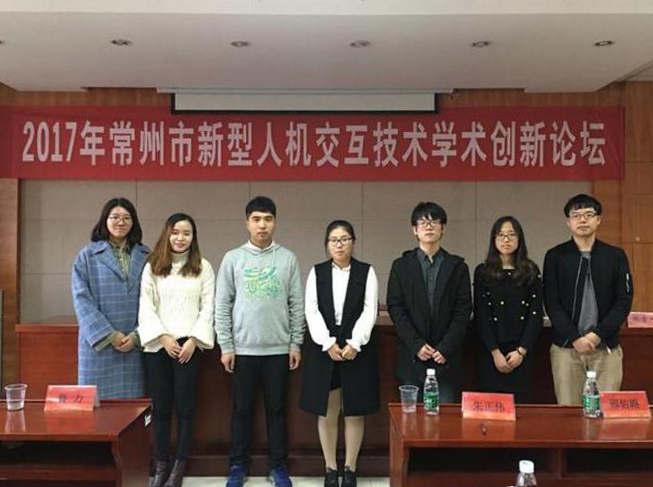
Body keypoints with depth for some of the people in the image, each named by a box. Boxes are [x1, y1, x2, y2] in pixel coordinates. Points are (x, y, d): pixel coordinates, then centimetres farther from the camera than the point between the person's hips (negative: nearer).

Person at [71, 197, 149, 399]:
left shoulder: (145, 257, 7)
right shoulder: (87, 255, 3)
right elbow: (82, 300, -3)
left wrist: (136, 336, -8)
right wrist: (109, 335, -10)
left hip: (135, 345, 2)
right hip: (99, 344, -1)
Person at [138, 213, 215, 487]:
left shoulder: (203, 267, 5)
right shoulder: (152, 267, 8)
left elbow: (208, 307, 0)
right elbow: (146, 306, 2)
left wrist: (193, 340, -10)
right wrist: (163, 337, -9)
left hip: (189, 345, -1)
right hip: (158, 344, 1)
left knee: (185, 405, 2)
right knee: (160, 407, 6)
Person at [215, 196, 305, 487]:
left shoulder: (288, 259, 1)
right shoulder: (233, 258, 0)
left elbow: (297, 305, 3)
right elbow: (222, 305, 1)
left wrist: (296, 344, 0)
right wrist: (226, 346, -3)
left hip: (278, 349, 0)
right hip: (243, 349, 0)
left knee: (276, 409, 9)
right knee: (242, 410, 9)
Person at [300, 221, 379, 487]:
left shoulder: (367, 272, 3)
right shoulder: (316, 272, 6)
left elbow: (369, 311, -4)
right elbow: (312, 311, -2)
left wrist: (354, 344, -15)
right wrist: (328, 344, -13)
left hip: (357, 350, -1)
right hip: (323, 350, 1)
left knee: (355, 412, 5)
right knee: (326, 412, 6)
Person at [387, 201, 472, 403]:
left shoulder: (458, 267, 7)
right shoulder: (401, 266, 7)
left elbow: (463, 311, 1)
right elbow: (395, 308, 0)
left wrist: (445, 347, -10)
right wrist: (416, 345, -10)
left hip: (447, 358, 0)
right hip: (411, 358, 0)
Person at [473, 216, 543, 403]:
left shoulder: (531, 272, 6)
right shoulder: (483, 272, 3)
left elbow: (536, 314, 2)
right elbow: (480, 316, -1)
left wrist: (521, 351, -7)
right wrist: (495, 352, -8)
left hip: (522, 352, 1)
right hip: (490, 353, -1)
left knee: (521, 402, 1)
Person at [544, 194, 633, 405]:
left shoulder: (616, 256, 6)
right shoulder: (555, 256, 3)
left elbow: (624, 300, 1)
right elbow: (552, 303, -2)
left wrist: (598, 334, -10)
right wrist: (575, 338, -12)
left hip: (607, 348, 1)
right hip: (566, 347, -1)